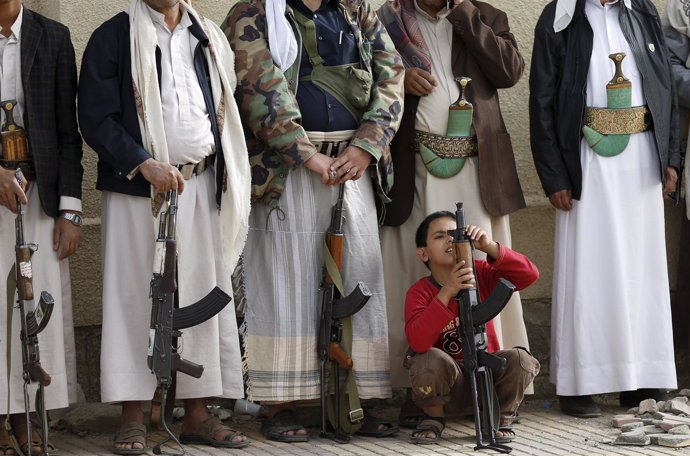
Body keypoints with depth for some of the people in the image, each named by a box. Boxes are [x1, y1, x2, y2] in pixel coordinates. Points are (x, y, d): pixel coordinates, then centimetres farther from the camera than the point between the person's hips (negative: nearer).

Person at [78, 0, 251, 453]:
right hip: (136, 187, -4)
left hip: (201, 186, 4)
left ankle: (198, 413, 10)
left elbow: (226, 109, 19)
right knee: (135, 295, -3)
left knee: (204, 294, 3)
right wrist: (144, 163, -16)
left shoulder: (209, 38, 16)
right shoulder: (114, 37, 1)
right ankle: (133, 418, 2)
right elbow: (96, 118, -5)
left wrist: (226, 178, 8)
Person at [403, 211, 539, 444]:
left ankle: (503, 416, 2)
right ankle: (433, 416, -2)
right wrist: (446, 292, -36)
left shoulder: (481, 274, -2)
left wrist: (489, 247, -29)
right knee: (429, 360, -34)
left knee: (521, 360, -28)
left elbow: (530, 274, -16)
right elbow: (417, 342, -28)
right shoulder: (419, 292, -10)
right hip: (449, 386, -2)